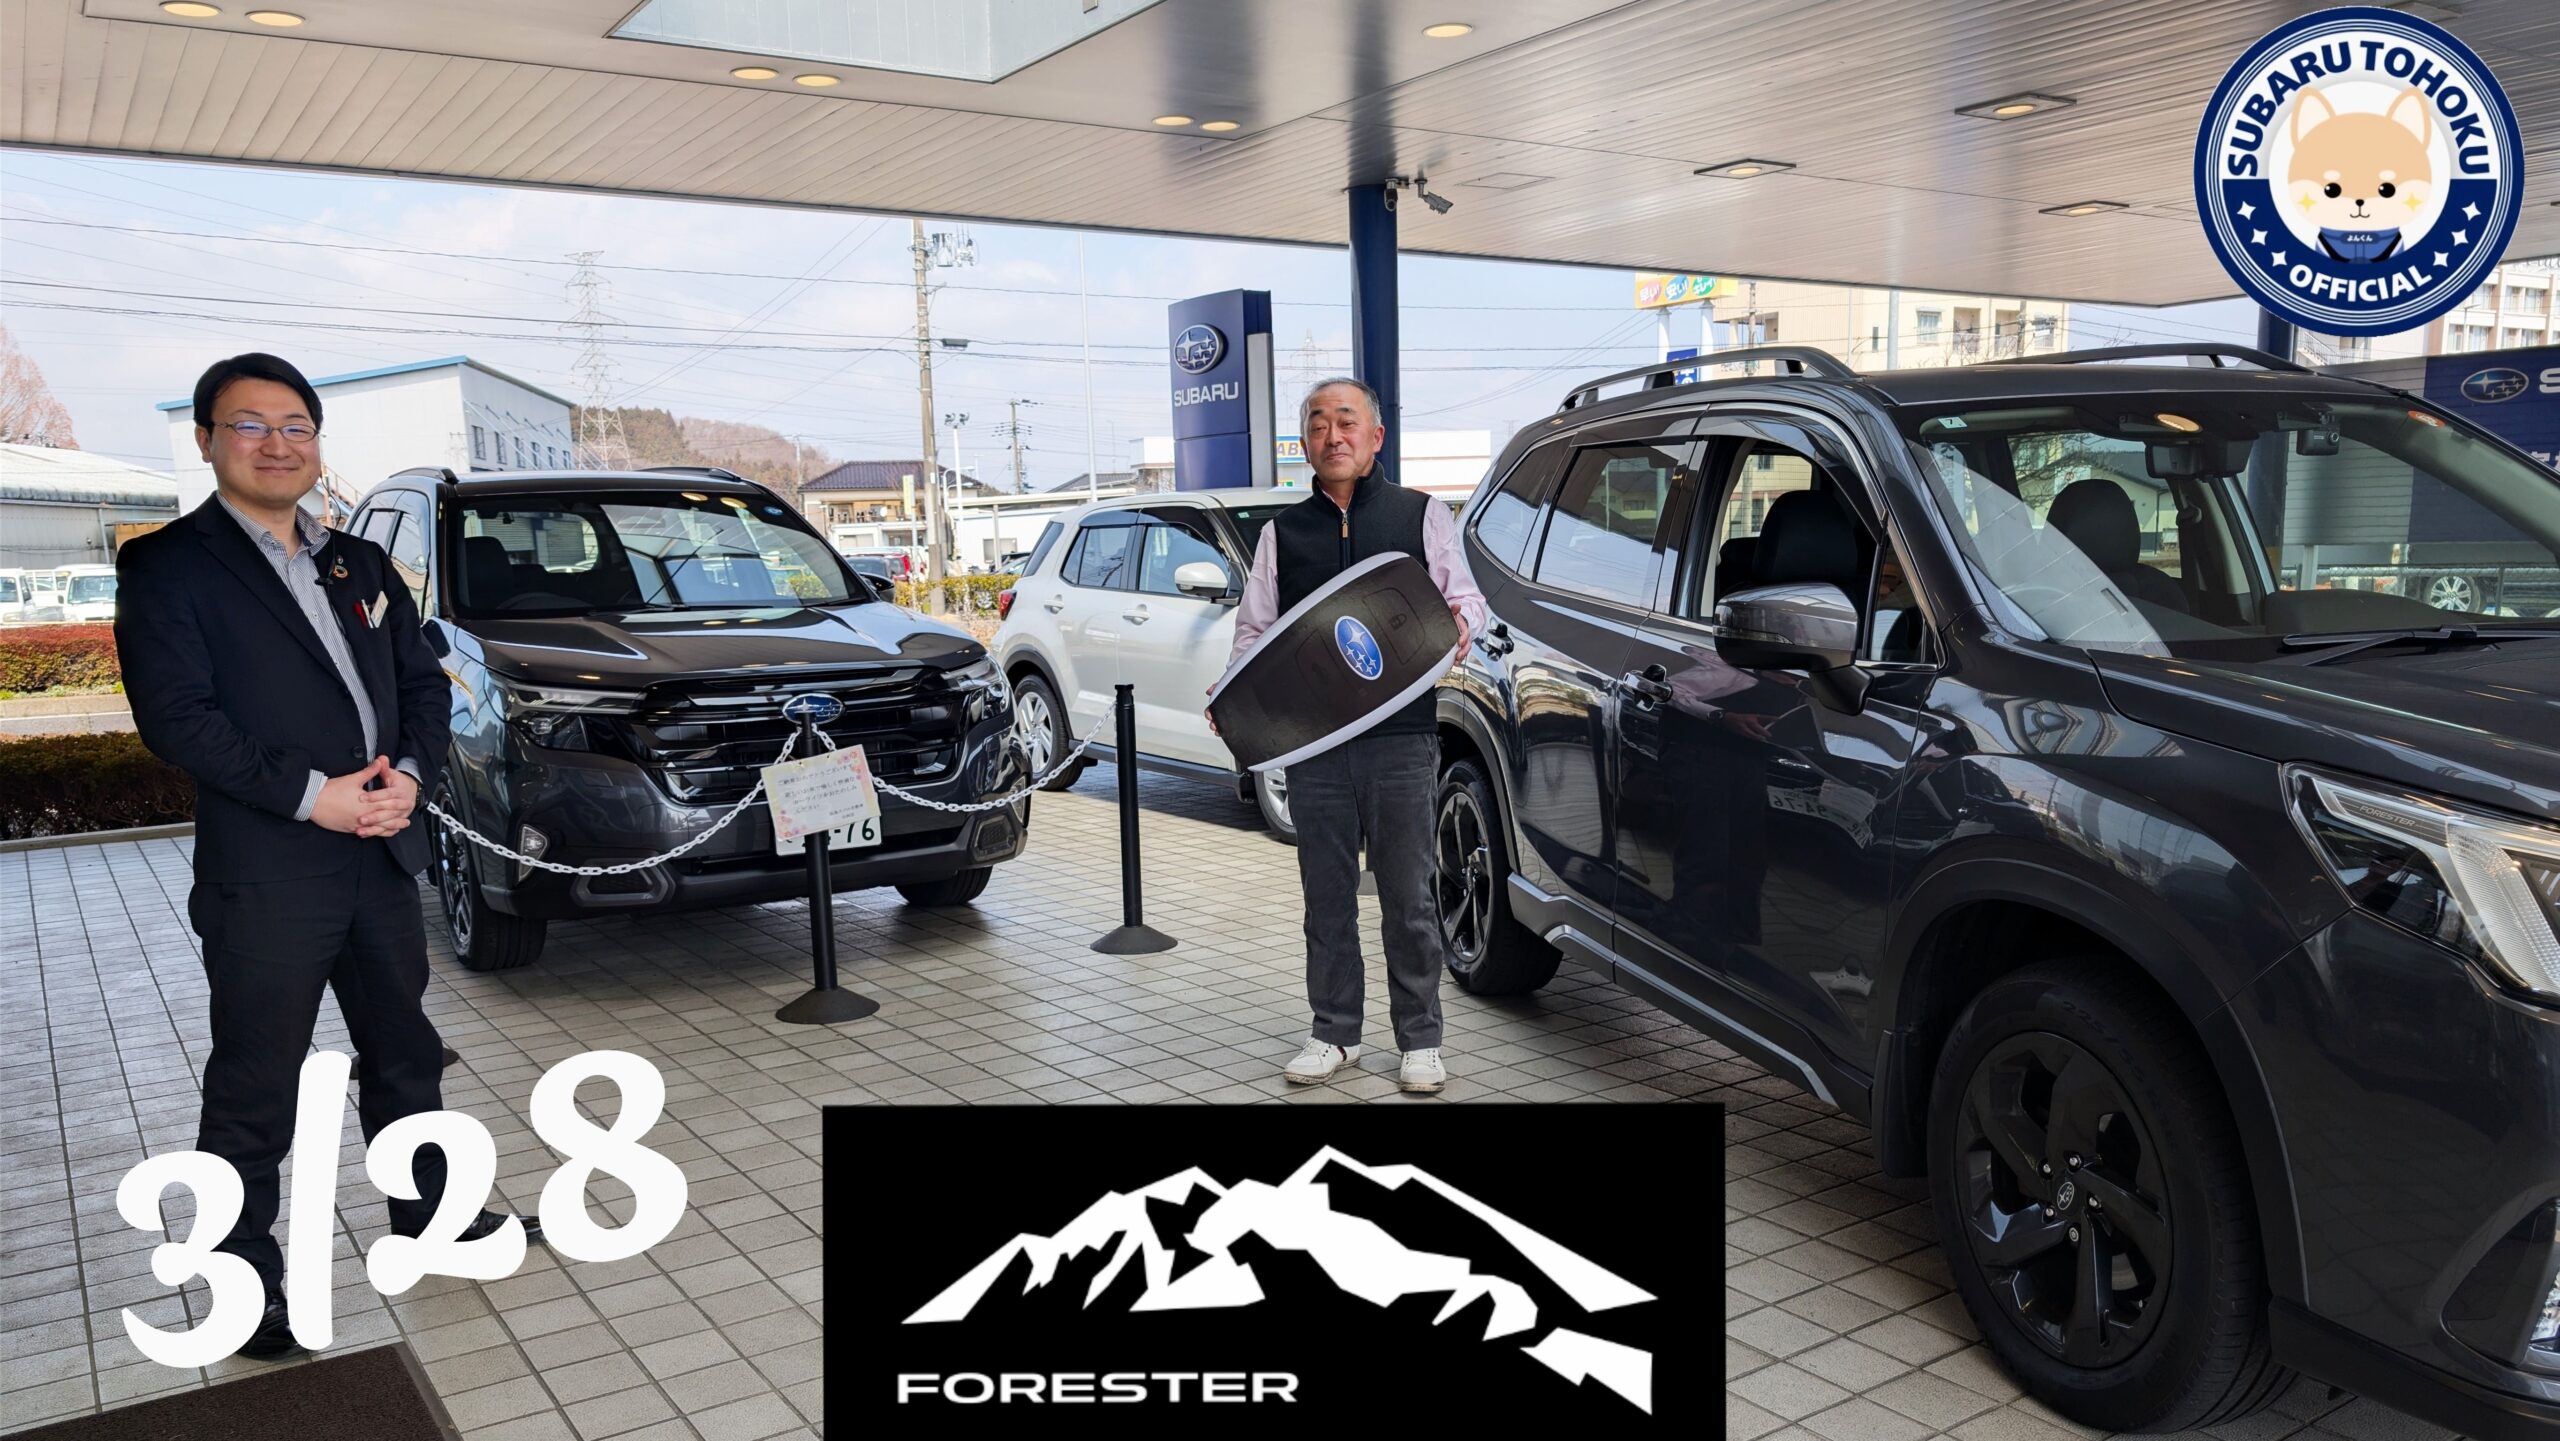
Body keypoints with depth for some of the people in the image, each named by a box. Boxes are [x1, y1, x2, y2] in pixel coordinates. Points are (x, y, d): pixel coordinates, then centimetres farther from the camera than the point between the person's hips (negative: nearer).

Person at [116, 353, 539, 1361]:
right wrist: (310, 794, -20)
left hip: (384, 858, 6)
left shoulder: (362, 566, 14)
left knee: (405, 1057, 19)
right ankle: (247, 1280, 18)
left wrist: (411, 774, -7)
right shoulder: (168, 568, -5)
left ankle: (432, 1215, 35)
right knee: (252, 1096, 5)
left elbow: (422, 682, 12)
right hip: (263, 877, -6)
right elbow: (174, 717, -15)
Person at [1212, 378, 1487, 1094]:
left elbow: (1465, 595, 10)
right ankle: (1334, 1033, 23)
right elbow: (1254, 627, 13)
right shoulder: (1282, 532, 14)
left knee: (1407, 895, 4)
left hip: (1401, 739, -2)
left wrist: (1459, 624, -14)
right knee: (1327, 893, 9)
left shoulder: (1421, 515, 9)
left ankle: (1420, 1040, 16)